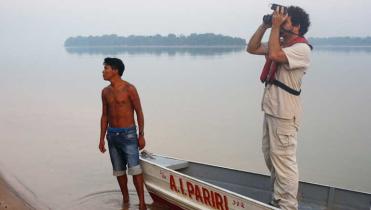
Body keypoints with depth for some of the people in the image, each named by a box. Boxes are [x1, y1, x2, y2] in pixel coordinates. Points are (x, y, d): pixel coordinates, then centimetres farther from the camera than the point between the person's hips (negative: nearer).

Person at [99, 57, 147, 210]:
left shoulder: (129, 89, -10)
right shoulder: (105, 91, 7)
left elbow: (139, 112, -7)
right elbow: (104, 116, 13)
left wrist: (141, 135, -10)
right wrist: (102, 139, 10)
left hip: (128, 134, -5)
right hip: (112, 135, 6)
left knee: (134, 169, -11)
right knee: (119, 170, 12)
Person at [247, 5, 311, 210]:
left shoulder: (302, 49, -14)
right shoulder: (279, 44, 13)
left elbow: (274, 55, -29)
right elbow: (251, 48, 14)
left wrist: (275, 27, -17)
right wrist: (264, 25, 5)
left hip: (284, 114, -9)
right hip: (270, 109, 9)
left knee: (284, 161, -7)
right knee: (270, 157, 16)